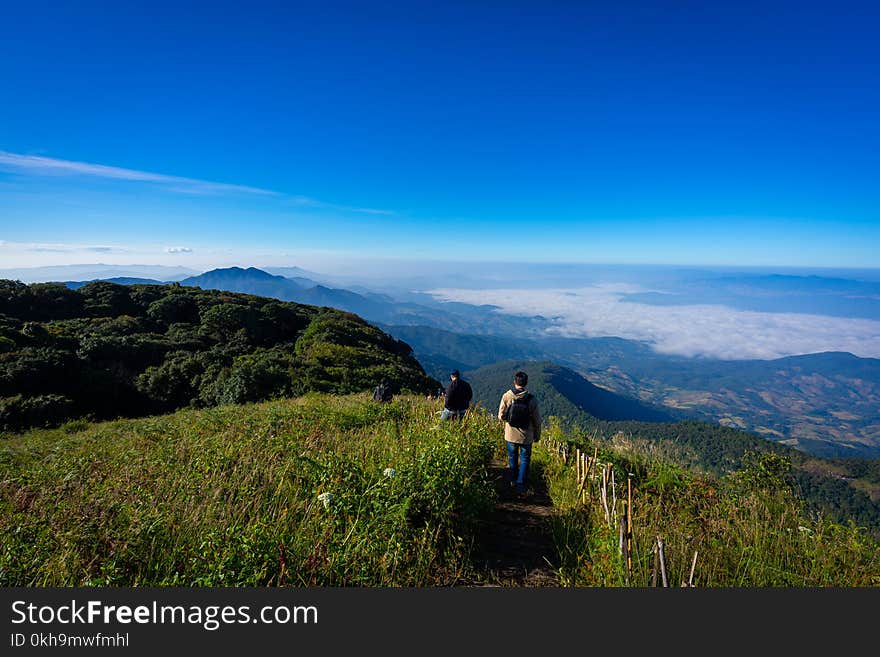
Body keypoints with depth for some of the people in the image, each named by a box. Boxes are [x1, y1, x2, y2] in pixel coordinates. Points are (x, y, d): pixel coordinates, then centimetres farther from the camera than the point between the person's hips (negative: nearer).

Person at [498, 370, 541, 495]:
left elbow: (501, 416, -9)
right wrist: (537, 435, 8)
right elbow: (537, 420, -7)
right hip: (526, 437, -1)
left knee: (512, 458, 22)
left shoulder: (507, 396, -16)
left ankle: (513, 481, 39)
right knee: (525, 460, 16)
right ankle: (521, 486, 17)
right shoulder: (532, 399, -16)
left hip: (511, 435, 1)